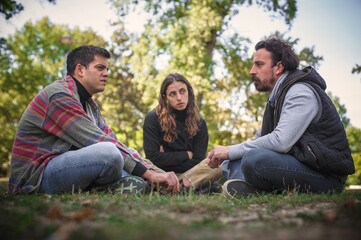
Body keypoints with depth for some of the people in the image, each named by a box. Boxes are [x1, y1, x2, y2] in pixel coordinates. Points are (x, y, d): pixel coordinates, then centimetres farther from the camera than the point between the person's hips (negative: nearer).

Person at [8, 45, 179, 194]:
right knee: (108, 152, -33)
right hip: (35, 179, -10)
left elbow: (111, 138, 8)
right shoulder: (59, 95, -13)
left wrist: (152, 171, -6)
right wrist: (148, 172, -23)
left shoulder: (90, 104, 18)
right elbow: (97, 140, -22)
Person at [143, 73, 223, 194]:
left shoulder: (199, 123, 7)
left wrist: (167, 158, -8)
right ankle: (194, 190, -34)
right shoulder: (153, 118, -1)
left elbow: (198, 162, 0)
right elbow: (152, 158, -9)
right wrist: (187, 155, -3)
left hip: (191, 173, 2)